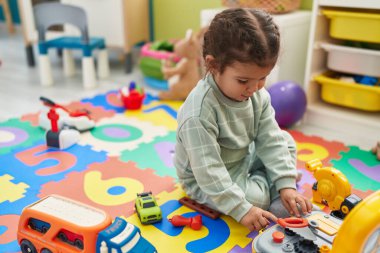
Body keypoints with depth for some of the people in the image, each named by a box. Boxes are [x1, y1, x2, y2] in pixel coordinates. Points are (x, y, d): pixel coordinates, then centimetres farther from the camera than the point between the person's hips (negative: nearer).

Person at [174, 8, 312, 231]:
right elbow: (208, 172, -32)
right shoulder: (198, 113, -35)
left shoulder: (258, 95, -12)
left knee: (285, 140, 0)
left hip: (244, 161, 7)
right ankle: (266, 184, 7)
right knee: (257, 197, -24)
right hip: (206, 182, -6)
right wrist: (241, 209, -32)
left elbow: (271, 140, -9)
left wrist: (286, 184, -16)